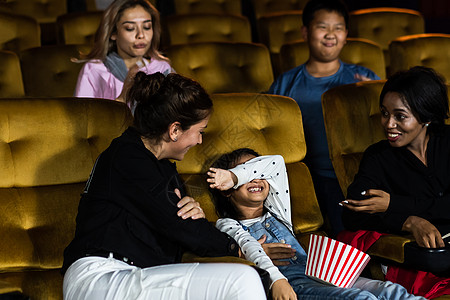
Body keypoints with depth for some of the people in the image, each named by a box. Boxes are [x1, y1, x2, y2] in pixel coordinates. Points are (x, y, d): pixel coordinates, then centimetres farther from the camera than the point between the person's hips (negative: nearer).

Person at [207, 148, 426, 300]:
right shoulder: (228, 225, 11)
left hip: (318, 273, 7)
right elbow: (247, 245, -10)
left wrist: (233, 175, 10)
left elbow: (276, 162, 22)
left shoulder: (276, 212, 30)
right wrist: (276, 278, -29)